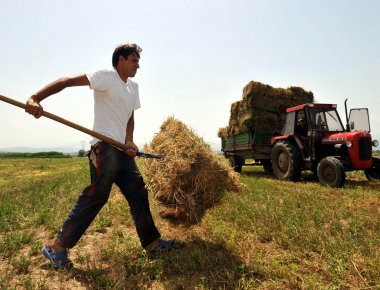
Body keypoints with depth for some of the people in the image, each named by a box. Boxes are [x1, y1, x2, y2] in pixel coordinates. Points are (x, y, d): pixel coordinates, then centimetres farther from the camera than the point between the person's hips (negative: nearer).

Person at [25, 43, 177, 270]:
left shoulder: (134, 87, 18)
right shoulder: (107, 76, -6)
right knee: (96, 196, -9)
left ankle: (152, 243, 20)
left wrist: (129, 141, 0)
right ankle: (57, 248, 8)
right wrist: (36, 98, -30)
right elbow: (67, 81, -15)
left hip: (123, 150, 9)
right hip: (104, 148, -8)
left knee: (138, 193, 9)